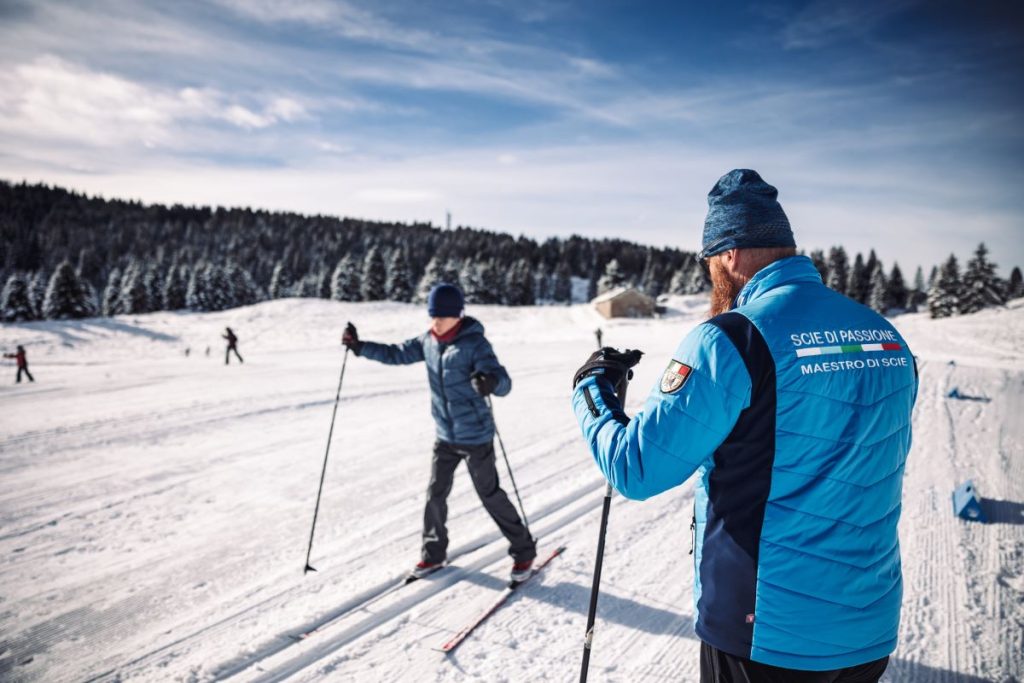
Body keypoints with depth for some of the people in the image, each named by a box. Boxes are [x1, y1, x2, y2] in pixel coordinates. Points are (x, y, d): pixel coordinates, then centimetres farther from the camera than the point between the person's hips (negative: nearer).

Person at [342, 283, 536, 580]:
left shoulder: (474, 343, -19)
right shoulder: (428, 341, 1)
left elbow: (504, 384, -27)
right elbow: (397, 354, 13)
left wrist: (491, 381, -51)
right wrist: (360, 346, 3)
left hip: (476, 436, -6)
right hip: (445, 436, 6)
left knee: (490, 494, 3)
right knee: (435, 494, 11)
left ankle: (524, 550, 21)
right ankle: (433, 553, 30)